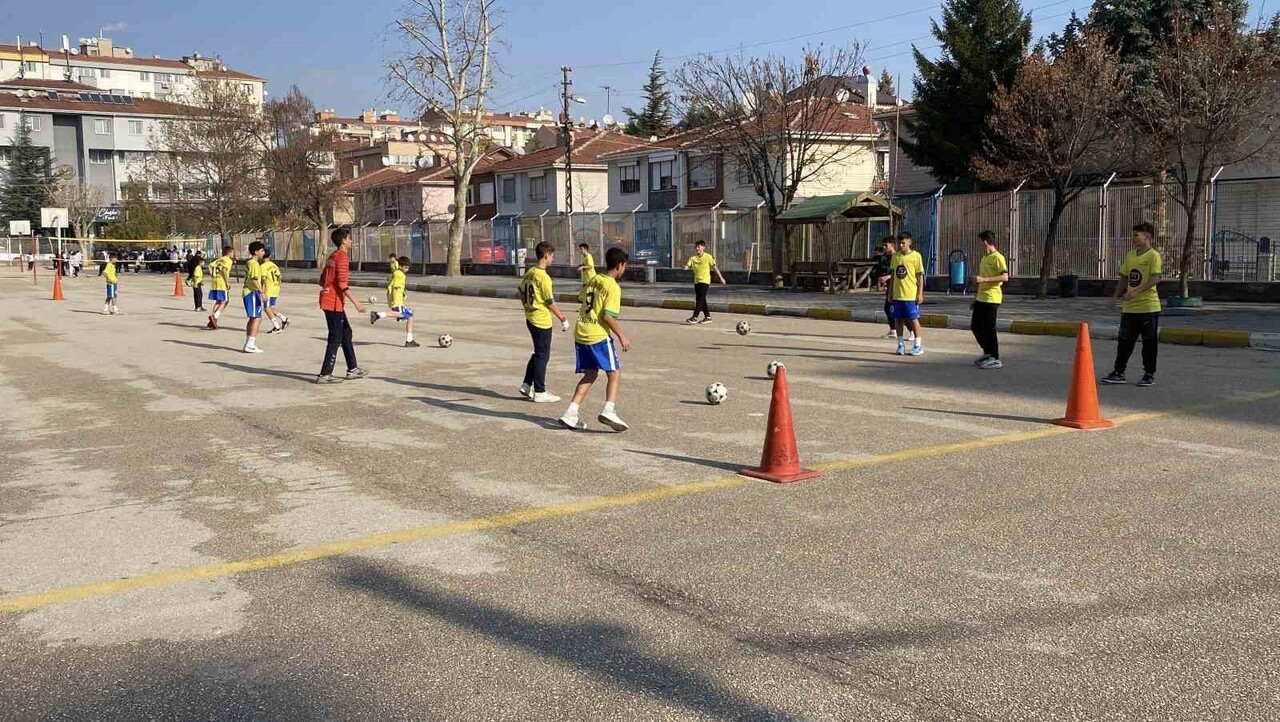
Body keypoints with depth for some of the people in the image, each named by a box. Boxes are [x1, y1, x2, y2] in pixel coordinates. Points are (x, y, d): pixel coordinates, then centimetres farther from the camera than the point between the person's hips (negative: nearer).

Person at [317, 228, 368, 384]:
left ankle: (352, 369, 23)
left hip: (328, 300, 10)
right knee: (335, 338, -6)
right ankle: (325, 375, -5)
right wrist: (356, 302, -22)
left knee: (346, 333, 16)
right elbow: (342, 283, -22)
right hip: (334, 302, -10)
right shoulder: (342, 257, -14)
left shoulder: (332, 257, 15)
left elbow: (322, 280, 19)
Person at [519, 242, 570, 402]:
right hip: (542, 321, -9)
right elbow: (550, 303, -16)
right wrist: (563, 319, -7)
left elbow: (522, 294, 15)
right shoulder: (544, 277, -19)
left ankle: (526, 386, 22)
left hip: (531, 318, 9)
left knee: (538, 353, 19)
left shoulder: (529, 272, 7)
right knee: (542, 356, 0)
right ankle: (539, 392, 6)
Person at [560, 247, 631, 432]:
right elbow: (608, 316, -16)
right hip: (598, 336, -7)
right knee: (615, 373, 2)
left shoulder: (592, 281, 13)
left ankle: (570, 414, 7)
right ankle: (608, 411, -14)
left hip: (580, 333, 7)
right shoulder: (613, 287, -10)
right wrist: (622, 336, -10)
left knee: (590, 374, 15)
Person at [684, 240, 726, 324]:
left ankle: (694, 317, -13)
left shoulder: (708, 257, -4)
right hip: (696, 281, 6)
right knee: (702, 300, 10)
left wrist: (721, 278, 6)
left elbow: (714, 267, 2)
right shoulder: (693, 258, 5)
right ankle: (707, 317, 19)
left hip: (705, 281, -5)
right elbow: (688, 265, -7)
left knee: (700, 299, -11)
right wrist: (685, 267, -31)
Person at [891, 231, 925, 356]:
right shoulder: (895, 256, 8)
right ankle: (901, 344, 16)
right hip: (897, 294, 5)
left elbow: (920, 276, -5)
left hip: (911, 294, -5)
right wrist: (890, 291, 12)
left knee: (913, 319, 0)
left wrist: (920, 293, -10)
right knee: (898, 319, 7)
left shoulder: (916, 256, -5)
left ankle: (918, 345, 10)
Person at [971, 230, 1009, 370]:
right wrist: (976, 296, 24)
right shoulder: (984, 258, 15)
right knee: (975, 326, 12)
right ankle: (988, 353, 26)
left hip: (991, 299, -9)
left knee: (988, 329, -5)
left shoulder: (997, 257, -13)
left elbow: (1005, 277, -22)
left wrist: (983, 279, -26)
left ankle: (995, 359, 4)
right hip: (981, 299, 9)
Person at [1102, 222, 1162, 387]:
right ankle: (1118, 372, 14)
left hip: (1148, 306, -6)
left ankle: (1149, 375, 11)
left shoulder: (1153, 255, -9)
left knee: (1149, 341, 3)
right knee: (1124, 341, 8)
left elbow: (1155, 279, -18)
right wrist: (1115, 297, 12)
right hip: (1129, 307, 6)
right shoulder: (1130, 255, 12)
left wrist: (1135, 292, -25)